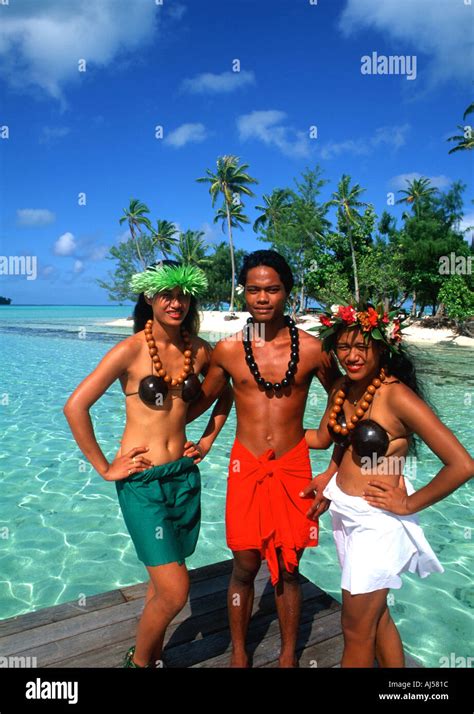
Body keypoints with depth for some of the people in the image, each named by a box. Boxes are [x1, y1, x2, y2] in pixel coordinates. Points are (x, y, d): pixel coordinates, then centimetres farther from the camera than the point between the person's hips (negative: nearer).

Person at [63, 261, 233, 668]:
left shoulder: (199, 350, 2)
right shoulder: (131, 350, -12)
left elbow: (225, 393, 19)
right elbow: (75, 407, -14)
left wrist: (208, 439, 11)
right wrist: (105, 468, -10)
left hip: (184, 475, 5)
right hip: (142, 481, -5)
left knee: (163, 581, 16)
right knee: (175, 591, -4)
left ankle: (153, 655, 41)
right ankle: (139, 661, 25)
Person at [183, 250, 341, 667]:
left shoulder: (312, 349, -6)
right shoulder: (228, 350, -3)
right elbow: (203, 400, 12)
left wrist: (332, 473, -1)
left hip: (294, 468, 0)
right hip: (246, 468, 1)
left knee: (287, 570, 12)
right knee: (245, 568, 10)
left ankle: (288, 655, 36)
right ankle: (239, 654, 35)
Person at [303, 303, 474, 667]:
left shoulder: (397, 396, -24)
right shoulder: (342, 388, -1)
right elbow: (322, 438, 15)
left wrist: (409, 504, -15)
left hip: (376, 520, -7)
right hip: (344, 511, 7)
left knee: (357, 630, 11)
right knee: (376, 615, 24)